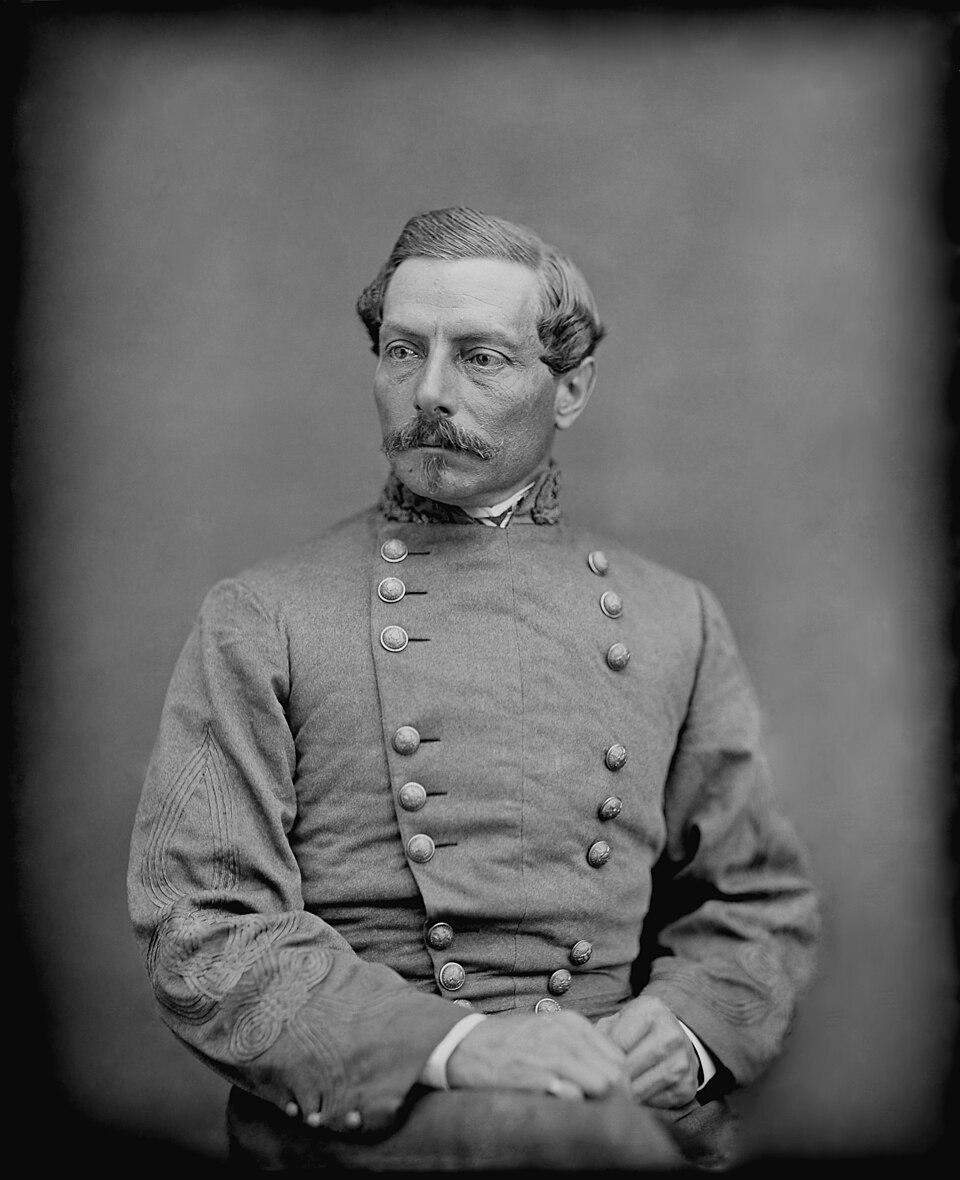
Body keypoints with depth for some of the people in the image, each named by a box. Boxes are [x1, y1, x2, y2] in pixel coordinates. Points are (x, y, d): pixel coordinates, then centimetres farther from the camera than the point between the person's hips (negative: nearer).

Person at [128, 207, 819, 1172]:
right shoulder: (260, 622, 5)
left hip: (635, 1093, 4)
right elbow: (202, 929, -3)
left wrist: (686, 1023, -3)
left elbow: (758, 898, 19)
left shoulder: (675, 621, 15)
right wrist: (454, 1045, -16)